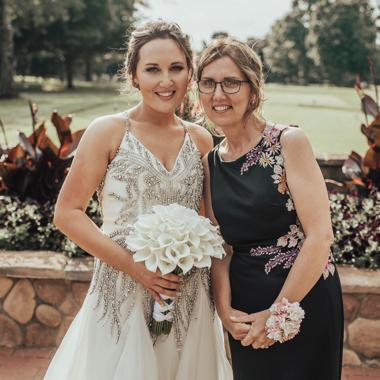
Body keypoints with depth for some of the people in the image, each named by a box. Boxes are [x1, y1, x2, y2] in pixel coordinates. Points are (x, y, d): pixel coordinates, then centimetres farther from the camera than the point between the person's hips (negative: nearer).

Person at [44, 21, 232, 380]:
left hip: (190, 296, 4)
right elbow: (67, 214, -9)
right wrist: (135, 267, -16)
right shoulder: (109, 131, -7)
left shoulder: (200, 140, 4)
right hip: (123, 292, -3)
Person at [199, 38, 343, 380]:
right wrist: (225, 309, -11)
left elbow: (320, 235, -15)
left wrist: (281, 312, -14)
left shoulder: (289, 142, -11)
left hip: (304, 298, -4)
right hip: (245, 308, 4)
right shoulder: (211, 163, 4)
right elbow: (221, 245, 3)